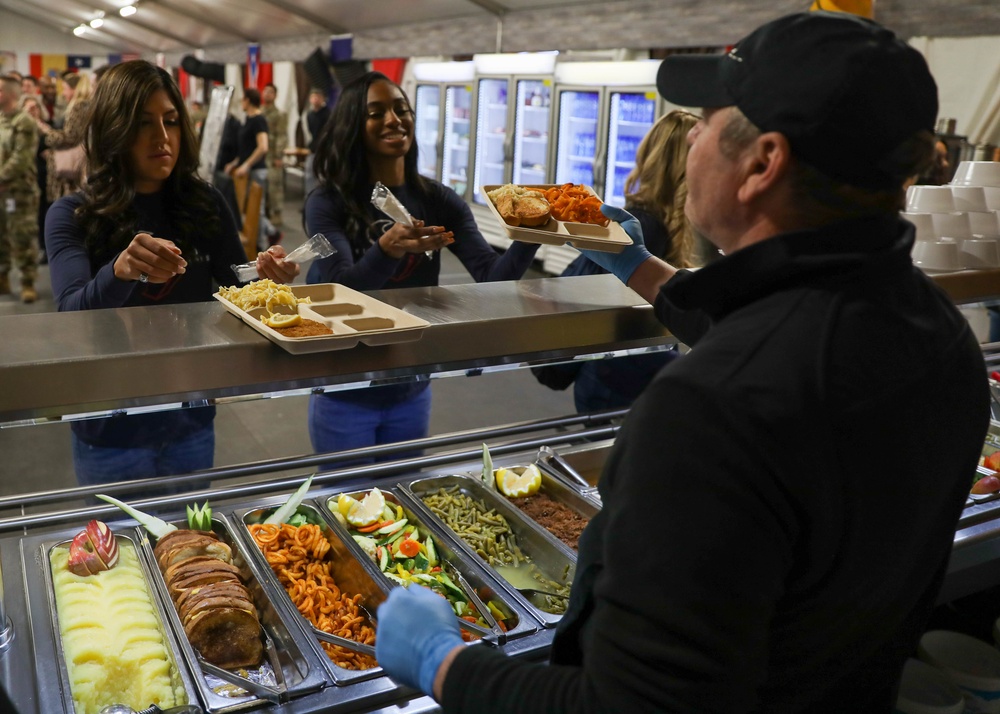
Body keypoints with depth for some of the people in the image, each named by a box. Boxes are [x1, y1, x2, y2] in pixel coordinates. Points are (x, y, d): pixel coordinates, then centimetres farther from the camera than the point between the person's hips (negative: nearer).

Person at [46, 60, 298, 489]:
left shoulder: (205, 206, -3)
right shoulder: (73, 216, -10)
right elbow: (73, 316, -23)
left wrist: (265, 276, -22)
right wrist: (119, 271, -43)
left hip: (191, 424, 2)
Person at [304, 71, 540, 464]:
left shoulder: (439, 201, -3)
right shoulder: (328, 202, -12)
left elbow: (493, 278, -13)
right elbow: (340, 290, -25)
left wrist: (528, 236, -32)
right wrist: (388, 249, -44)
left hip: (411, 393, 4)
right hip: (346, 398, -3)